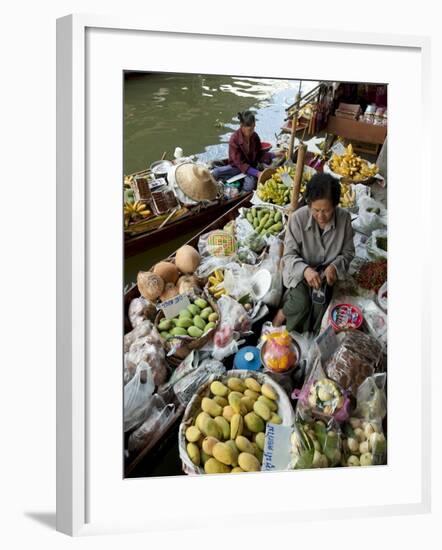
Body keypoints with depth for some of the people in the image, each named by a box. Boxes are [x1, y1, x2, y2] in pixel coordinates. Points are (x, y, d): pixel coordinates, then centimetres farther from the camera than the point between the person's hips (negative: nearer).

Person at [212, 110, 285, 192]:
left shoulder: (255, 136, -7)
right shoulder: (234, 139, -20)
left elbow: (259, 155, 6)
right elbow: (240, 163, -23)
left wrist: (274, 155, -11)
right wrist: (256, 173, -32)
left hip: (251, 166, 1)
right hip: (237, 166, -1)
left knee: (249, 187, -34)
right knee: (215, 173, -29)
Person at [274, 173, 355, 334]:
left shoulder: (344, 218, -14)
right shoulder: (297, 218, -20)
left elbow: (348, 252, -1)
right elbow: (289, 254, -13)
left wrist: (334, 266, -22)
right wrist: (305, 269, -33)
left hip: (326, 272, 2)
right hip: (301, 271, -2)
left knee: (320, 299, -27)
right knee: (301, 302, -29)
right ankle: (282, 313, 5)